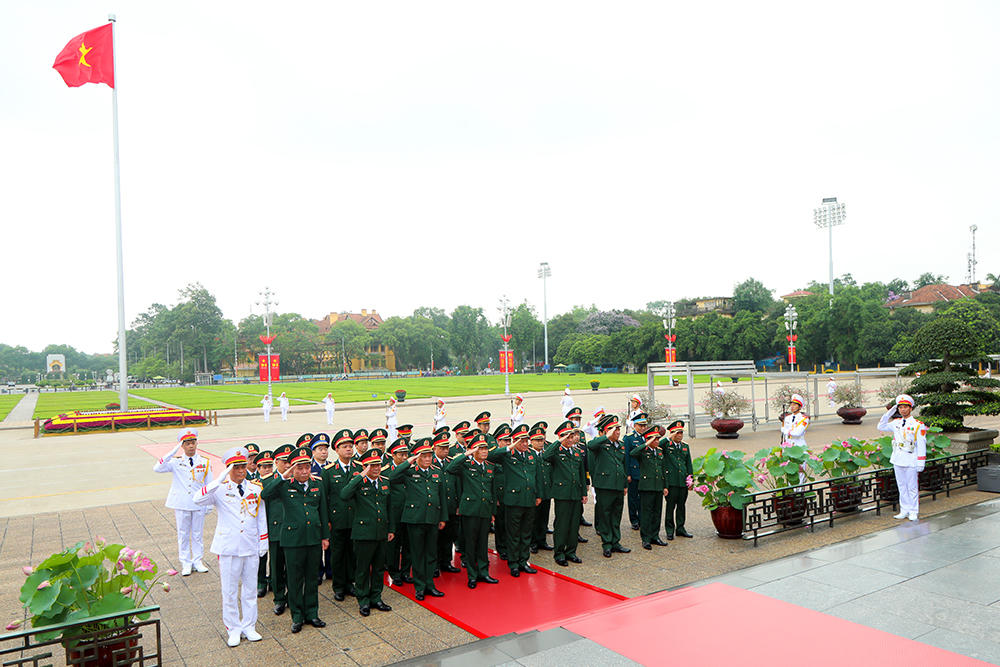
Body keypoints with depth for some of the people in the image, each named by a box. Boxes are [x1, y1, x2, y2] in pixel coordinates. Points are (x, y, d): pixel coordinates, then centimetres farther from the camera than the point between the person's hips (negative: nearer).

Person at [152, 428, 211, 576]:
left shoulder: (204, 462, 1)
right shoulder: (176, 462, -2)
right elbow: (157, 468, -17)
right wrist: (173, 452, -22)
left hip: (199, 503, 1)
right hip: (181, 504, -1)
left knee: (197, 533, 10)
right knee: (183, 534, 8)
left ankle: (197, 561, 23)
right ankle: (185, 563, 20)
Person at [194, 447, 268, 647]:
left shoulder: (256, 488, 4)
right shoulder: (220, 489, -7)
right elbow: (197, 499, -26)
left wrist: (263, 542, 8)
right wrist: (219, 480, -33)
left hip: (251, 547, 3)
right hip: (228, 548, -3)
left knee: (249, 589, 12)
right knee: (229, 590, 7)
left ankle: (249, 626, 27)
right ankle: (233, 629, 23)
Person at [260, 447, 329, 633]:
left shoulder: (317, 485, 5)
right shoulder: (284, 486, -6)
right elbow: (264, 494, -25)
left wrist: (325, 536, 12)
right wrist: (283, 477, -29)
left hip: (314, 539, 3)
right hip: (292, 539, -3)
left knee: (312, 577, 13)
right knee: (295, 579, 6)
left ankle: (311, 613, 26)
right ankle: (297, 616, 21)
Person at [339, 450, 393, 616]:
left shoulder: (384, 483, 10)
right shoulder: (358, 483, -8)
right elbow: (343, 495, -29)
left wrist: (391, 529, 16)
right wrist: (361, 476, -28)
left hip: (381, 533, 5)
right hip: (363, 532, -5)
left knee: (379, 568, 14)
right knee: (363, 569, 5)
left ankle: (376, 598, 28)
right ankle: (363, 601, 19)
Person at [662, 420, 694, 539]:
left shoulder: (685, 446, 14)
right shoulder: (666, 445, -1)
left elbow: (689, 464, 18)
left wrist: (690, 478, 12)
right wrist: (668, 438, -21)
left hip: (683, 481, 5)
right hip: (671, 481, -5)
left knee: (681, 505, 11)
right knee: (670, 506, 0)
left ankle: (680, 528, 22)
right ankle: (669, 530, 8)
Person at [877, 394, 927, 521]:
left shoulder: (918, 425, -7)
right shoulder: (896, 423, 9)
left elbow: (921, 445, -8)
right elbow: (881, 427, 19)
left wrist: (921, 463, -11)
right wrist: (889, 413, 9)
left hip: (911, 462, -5)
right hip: (897, 460, 5)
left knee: (912, 487, 3)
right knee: (902, 487, 12)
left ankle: (913, 512, 13)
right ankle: (904, 510, 20)